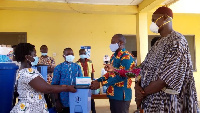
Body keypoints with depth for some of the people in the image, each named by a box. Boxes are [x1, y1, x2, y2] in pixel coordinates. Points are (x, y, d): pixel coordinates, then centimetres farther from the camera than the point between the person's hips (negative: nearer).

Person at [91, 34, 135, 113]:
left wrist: (101, 84, -23)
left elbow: (120, 76, -23)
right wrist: (98, 80, 1)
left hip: (121, 94, -8)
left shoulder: (126, 57, -17)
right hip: (112, 93, 8)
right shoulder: (113, 56, 12)